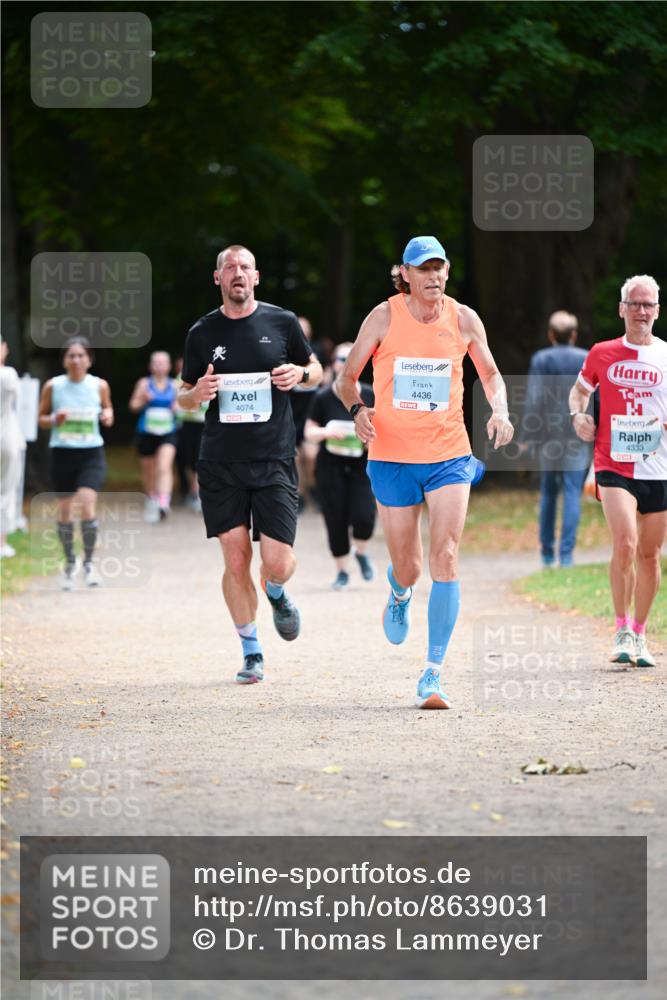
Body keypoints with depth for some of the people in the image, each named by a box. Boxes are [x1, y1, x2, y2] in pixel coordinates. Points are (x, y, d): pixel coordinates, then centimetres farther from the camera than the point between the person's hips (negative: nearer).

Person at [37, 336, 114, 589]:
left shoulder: (100, 385, 0)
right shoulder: (53, 386, -2)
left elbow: (107, 410, 14)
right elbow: (41, 418, 6)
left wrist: (108, 416, -9)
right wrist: (54, 420, -15)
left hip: (91, 453, -1)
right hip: (62, 452, 1)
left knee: (87, 504, -16)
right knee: (64, 510, 7)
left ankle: (89, 562, 0)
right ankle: (70, 562, 28)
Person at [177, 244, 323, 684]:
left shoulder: (282, 322, 4)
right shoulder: (202, 333, 6)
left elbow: (316, 369, 17)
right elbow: (184, 397, 14)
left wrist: (300, 373, -6)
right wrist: (197, 393, -9)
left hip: (274, 461, -1)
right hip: (220, 465, 1)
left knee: (277, 563, -8)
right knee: (235, 560, -4)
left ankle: (277, 596, 29)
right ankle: (252, 652, 11)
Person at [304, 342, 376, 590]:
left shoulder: (369, 395, 0)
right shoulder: (323, 397, -4)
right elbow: (309, 432, 1)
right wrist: (326, 432, -19)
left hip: (361, 465, 0)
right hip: (330, 466, 0)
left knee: (364, 517, -14)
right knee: (336, 521, 0)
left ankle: (361, 552, 19)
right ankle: (342, 572, 19)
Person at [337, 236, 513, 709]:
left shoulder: (464, 320, 0)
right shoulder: (384, 317, -4)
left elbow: (490, 373, 15)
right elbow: (347, 378, 4)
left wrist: (500, 411, -4)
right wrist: (358, 408, -17)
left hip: (449, 456, 0)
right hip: (393, 457, 0)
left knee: (445, 558, -13)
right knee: (408, 567, 5)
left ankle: (433, 674, -10)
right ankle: (400, 595, 46)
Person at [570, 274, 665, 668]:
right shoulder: (602, 354, 5)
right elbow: (580, 389, 22)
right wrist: (578, 415, 1)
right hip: (614, 465, -1)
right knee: (625, 543, -19)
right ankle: (623, 632, -8)